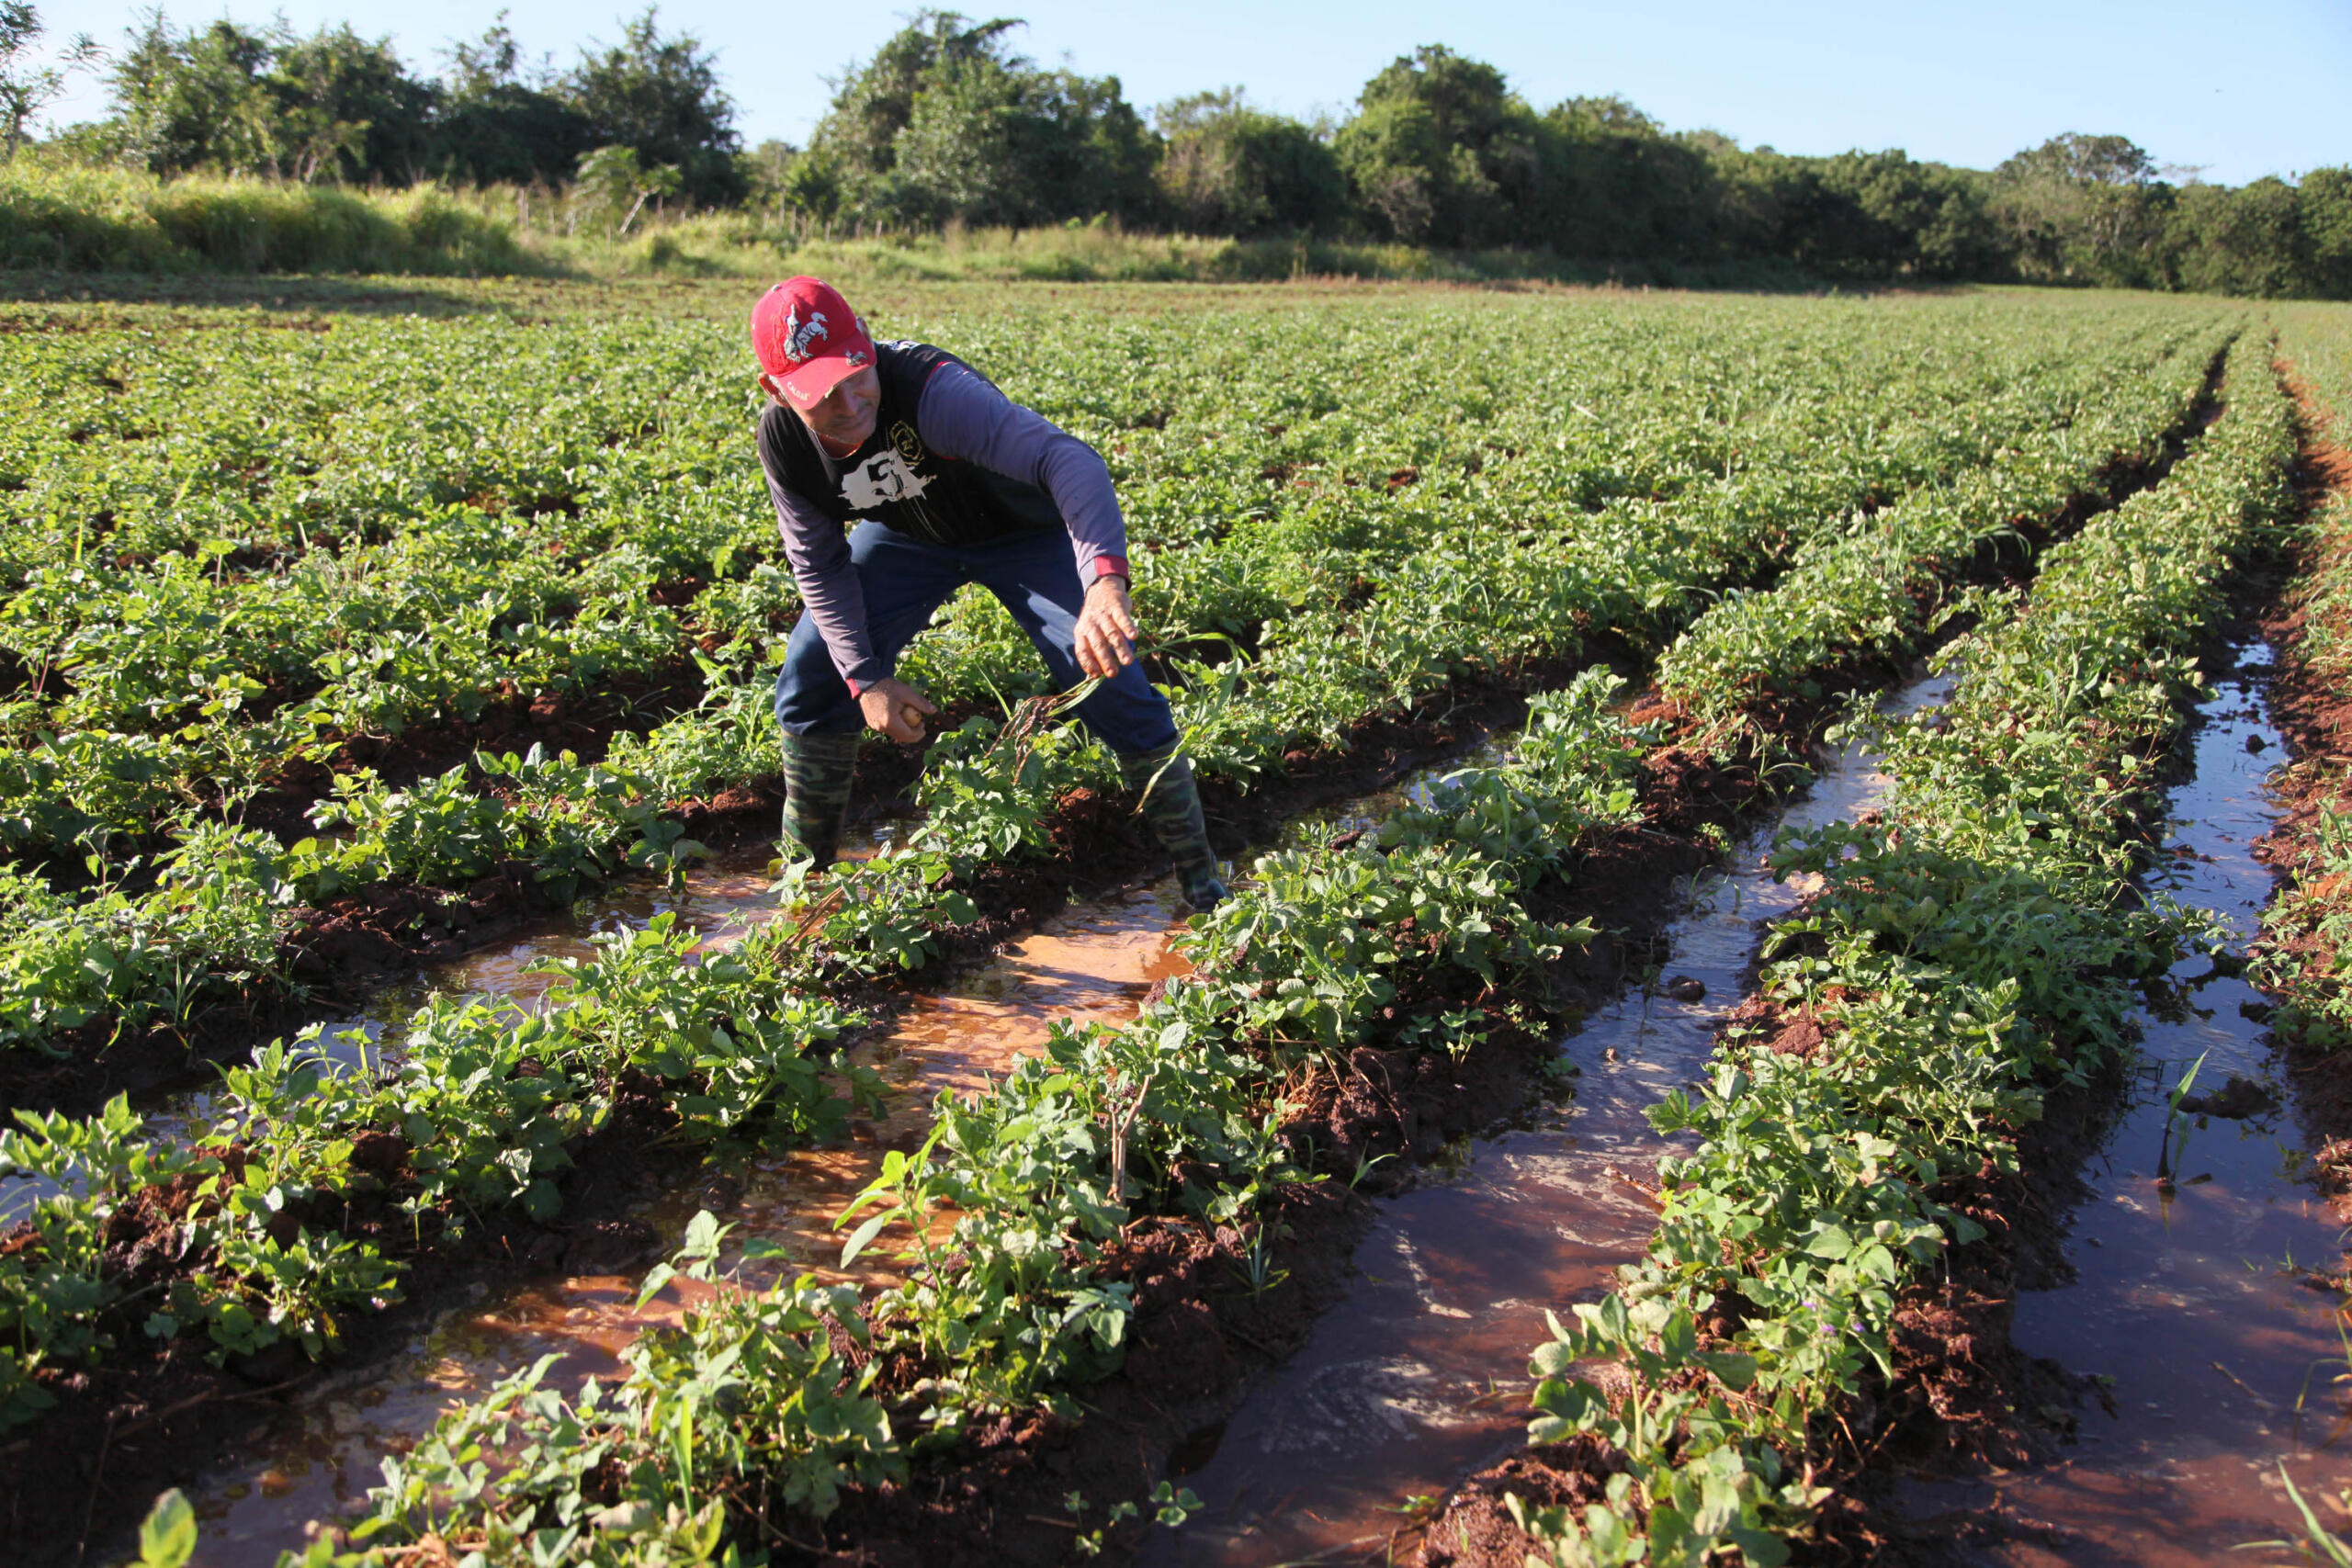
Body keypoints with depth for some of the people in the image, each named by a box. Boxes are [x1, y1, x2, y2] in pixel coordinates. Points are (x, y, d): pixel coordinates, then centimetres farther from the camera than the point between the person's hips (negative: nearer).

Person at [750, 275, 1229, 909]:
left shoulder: (929, 388, -43)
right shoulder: (783, 441, -24)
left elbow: (1066, 457, -58)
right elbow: (819, 565, -9)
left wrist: (1106, 579, -76)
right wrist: (865, 677, -19)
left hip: (1024, 530, -4)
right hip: (906, 539, 5)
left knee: (1110, 681, -18)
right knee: (810, 681, -3)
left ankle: (1201, 877, 0)